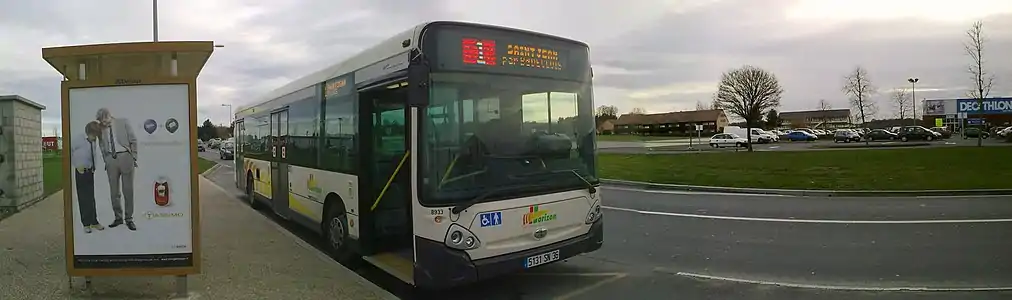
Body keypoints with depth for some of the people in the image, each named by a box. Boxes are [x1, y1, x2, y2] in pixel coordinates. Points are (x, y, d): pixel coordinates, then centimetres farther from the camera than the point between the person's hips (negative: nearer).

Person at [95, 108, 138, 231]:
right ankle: (118, 217, 17)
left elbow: (133, 140, 1)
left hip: (125, 157, -3)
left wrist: (134, 158, -2)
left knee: (128, 190, 0)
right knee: (114, 191, 6)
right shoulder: (101, 129, 7)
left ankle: (129, 219, 7)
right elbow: (102, 147, 15)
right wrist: (106, 161, 6)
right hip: (110, 160, 3)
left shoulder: (123, 123, 0)